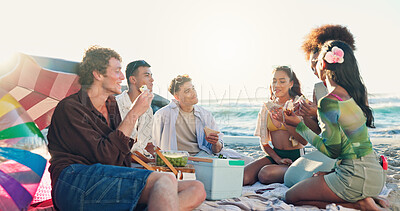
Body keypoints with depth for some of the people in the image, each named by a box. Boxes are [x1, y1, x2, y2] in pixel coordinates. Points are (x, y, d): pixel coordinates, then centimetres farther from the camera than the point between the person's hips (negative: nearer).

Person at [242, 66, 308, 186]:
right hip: (275, 154, 4)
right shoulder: (266, 108, 8)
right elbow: (264, 143, 10)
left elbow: (304, 141, -10)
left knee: (265, 174, -31)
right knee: (243, 177, -20)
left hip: (296, 156, -4)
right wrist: (277, 159, -6)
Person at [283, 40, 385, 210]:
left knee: (291, 197, 3)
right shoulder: (357, 92, 5)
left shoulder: (328, 102, -20)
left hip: (354, 176, -9)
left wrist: (299, 125, -10)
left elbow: (332, 151, -15)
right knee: (317, 177, 30)